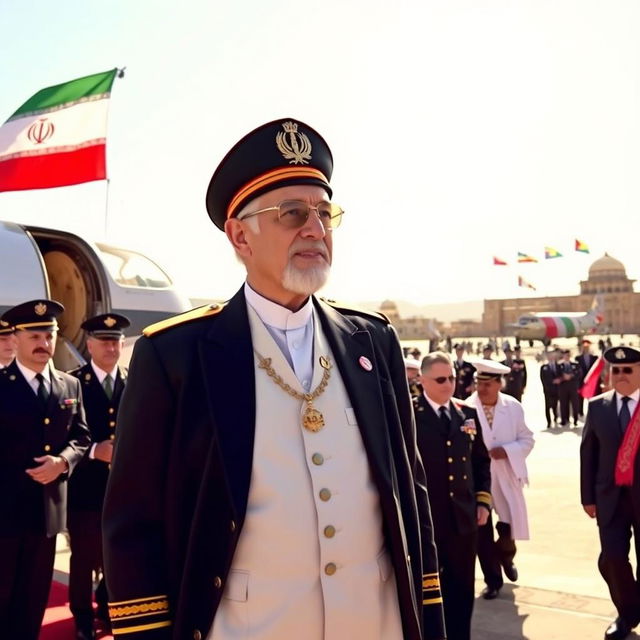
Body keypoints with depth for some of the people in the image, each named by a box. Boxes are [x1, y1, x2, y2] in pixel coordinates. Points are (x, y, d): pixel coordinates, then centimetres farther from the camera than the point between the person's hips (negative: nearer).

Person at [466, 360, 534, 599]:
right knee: (482, 532, 6)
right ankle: (493, 579, 24)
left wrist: (507, 451, -15)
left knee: (508, 526, 2)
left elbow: (527, 440, 2)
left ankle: (506, 557, 38)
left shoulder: (514, 407, -3)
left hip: (506, 477, 1)